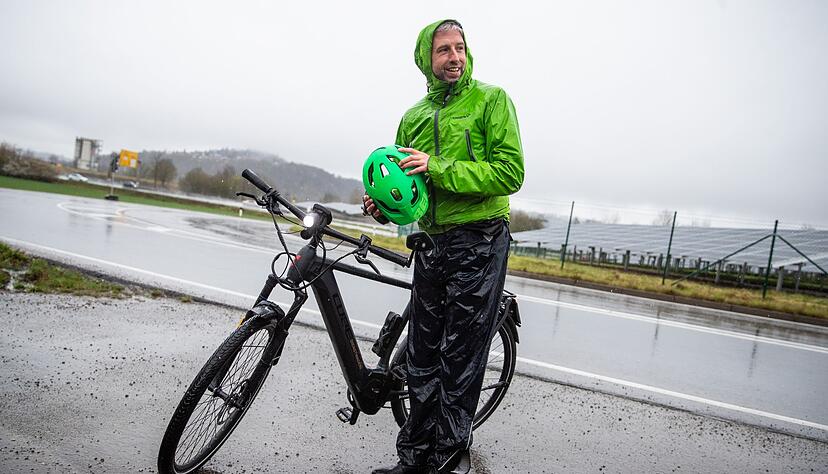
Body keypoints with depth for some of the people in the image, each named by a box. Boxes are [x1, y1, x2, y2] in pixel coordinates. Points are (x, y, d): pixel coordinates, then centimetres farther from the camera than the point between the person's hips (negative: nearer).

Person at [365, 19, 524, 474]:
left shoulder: (491, 99, -3)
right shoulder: (413, 117, 15)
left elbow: (510, 172, -14)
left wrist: (438, 168, -20)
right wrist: (383, 205, -3)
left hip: (479, 244, -6)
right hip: (431, 244, 6)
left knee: (461, 359, 1)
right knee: (422, 356, 11)